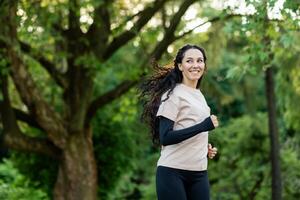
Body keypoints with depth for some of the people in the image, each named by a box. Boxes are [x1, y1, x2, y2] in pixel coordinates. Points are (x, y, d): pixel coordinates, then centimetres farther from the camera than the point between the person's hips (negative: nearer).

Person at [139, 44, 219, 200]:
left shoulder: (199, 96, 18)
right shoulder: (173, 94, -6)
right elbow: (165, 137, -17)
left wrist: (205, 148, 10)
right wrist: (203, 126, -22)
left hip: (199, 172, 7)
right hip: (173, 172, -7)